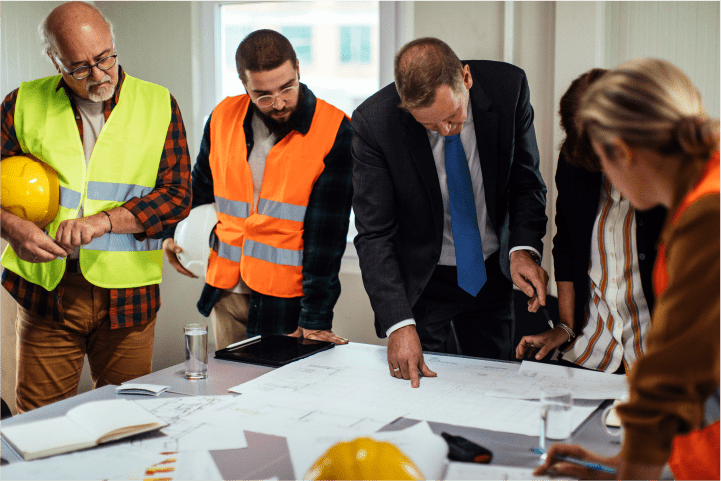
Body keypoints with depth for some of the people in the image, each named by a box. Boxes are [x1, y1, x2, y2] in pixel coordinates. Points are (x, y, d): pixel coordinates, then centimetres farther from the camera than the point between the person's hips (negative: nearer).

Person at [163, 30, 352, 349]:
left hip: (287, 302, -4)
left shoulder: (336, 131, -12)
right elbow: (201, 188, 20)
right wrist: (175, 235, 3)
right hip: (226, 291, 5)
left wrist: (315, 318, -17)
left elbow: (327, 232, -14)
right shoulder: (223, 117, 3)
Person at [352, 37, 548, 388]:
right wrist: (398, 323, -30)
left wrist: (524, 248, -22)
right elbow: (374, 234, -21)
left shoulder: (508, 86, -17)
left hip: (492, 273, 3)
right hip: (419, 281, -3)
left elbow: (525, 180, -4)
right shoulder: (373, 122, -24)